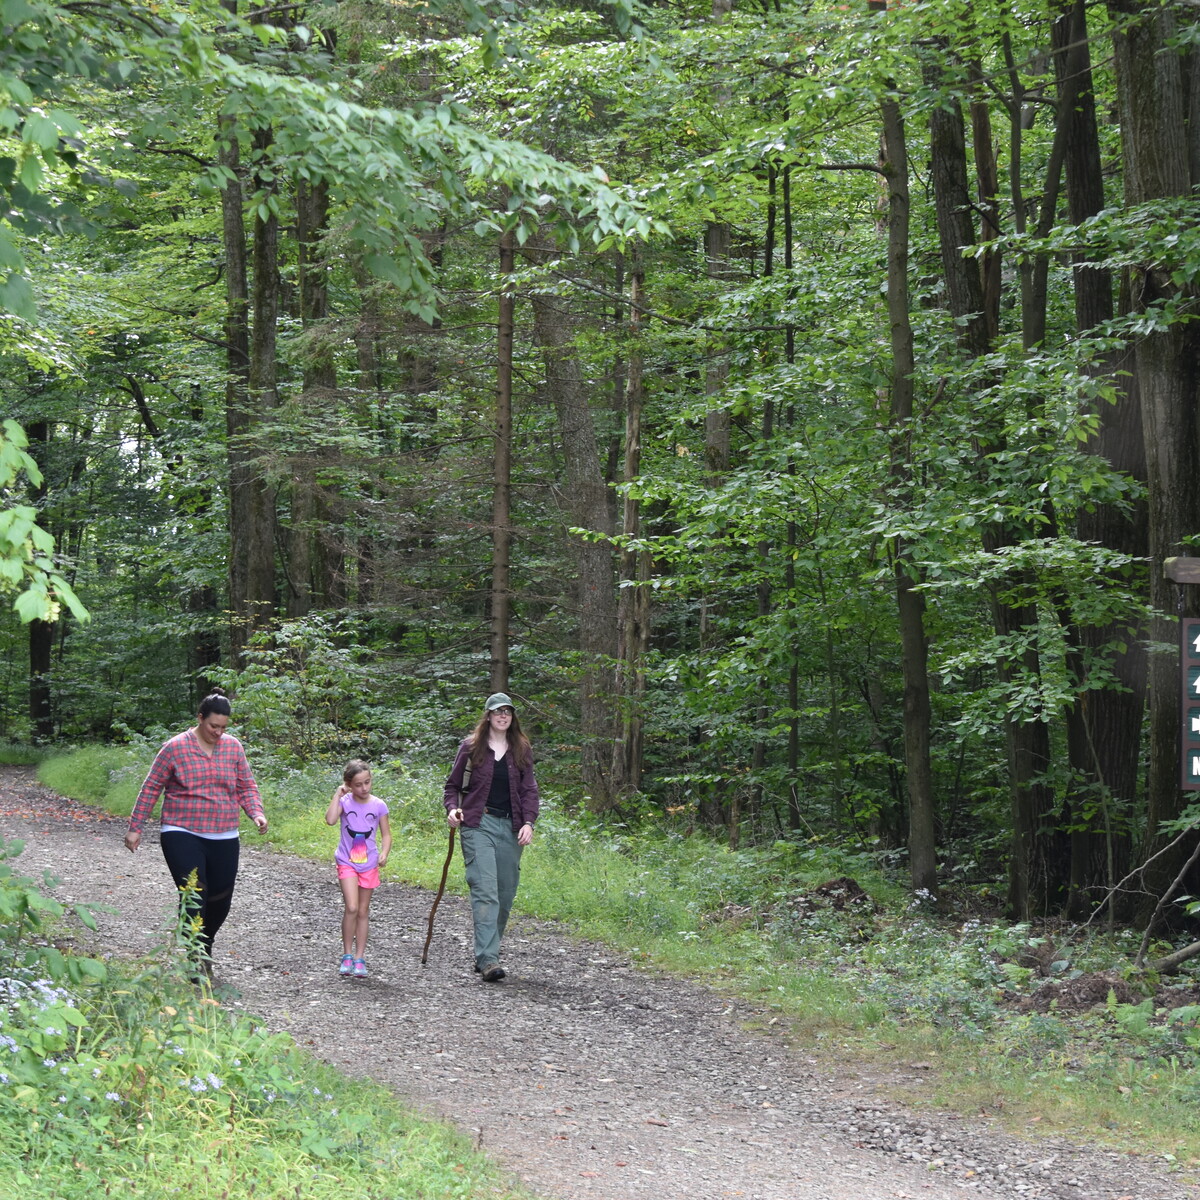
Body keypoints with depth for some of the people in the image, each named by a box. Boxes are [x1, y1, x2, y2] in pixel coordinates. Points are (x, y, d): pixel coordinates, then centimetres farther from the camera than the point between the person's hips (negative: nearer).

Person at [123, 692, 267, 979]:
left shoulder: (233, 747, 7)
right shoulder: (175, 748, -4)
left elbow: (247, 786, 13)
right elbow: (151, 789, 2)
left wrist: (256, 813, -6)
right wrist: (135, 828, 2)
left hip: (224, 839, 4)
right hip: (183, 835, -4)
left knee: (220, 900, 7)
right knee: (194, 896, -15)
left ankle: (204, 948, 33)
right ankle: (198, 958, -9)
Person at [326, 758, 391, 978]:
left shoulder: (378, 805, -2)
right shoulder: (345, 802, -7)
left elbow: (386, 834, 4)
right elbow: (330, 820, -25)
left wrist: (384, 854, -13)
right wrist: (338, 794, -19)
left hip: (369, 864, 2)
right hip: (347, 862, -2)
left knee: (363, 911, 9)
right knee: (351, 907, -17)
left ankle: (359, 958, 16)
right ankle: (347, 955, -3)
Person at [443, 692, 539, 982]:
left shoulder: (522, 750, 10)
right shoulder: (471, 747, 4)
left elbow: (529, 790, 8)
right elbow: (453, 785, 11)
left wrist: (528, 822, -5)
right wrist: (452, 808, -8)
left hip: (511, 828, 4)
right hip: (478, 824, -4)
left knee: (505, 894, 6)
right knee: (485, 890, -15)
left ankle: (486, 953, 21)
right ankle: (488, 958, -21)